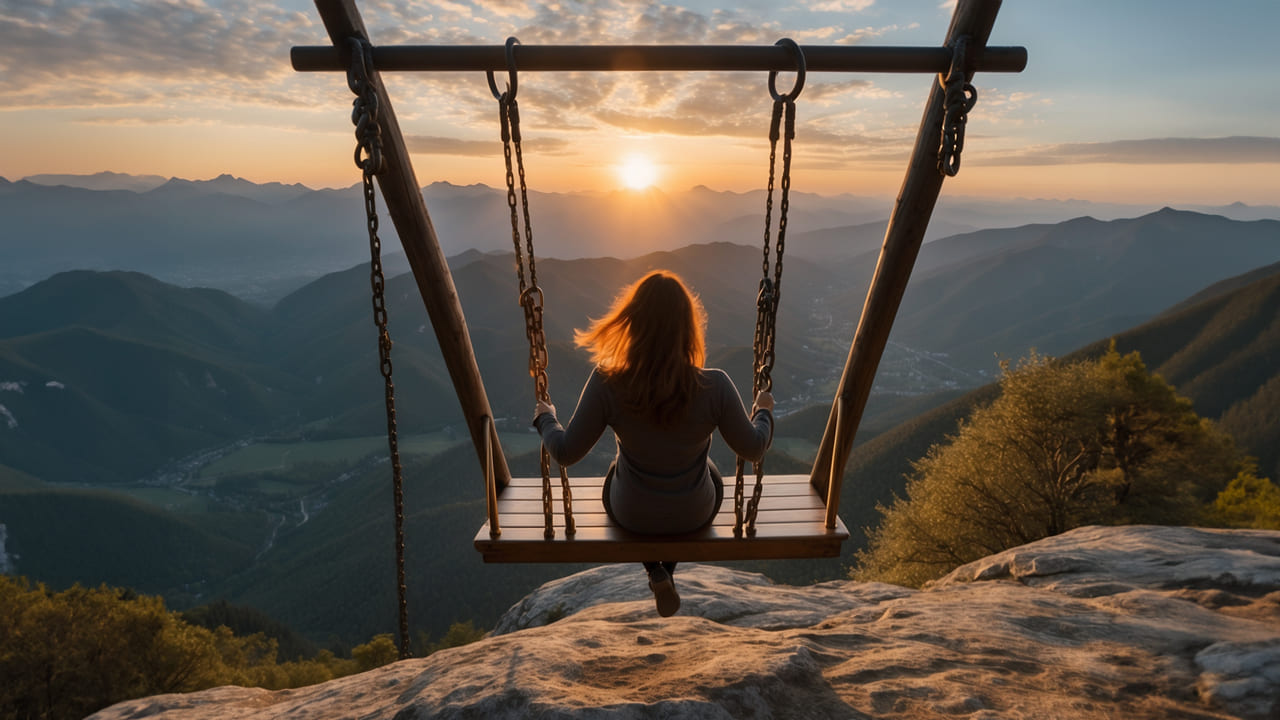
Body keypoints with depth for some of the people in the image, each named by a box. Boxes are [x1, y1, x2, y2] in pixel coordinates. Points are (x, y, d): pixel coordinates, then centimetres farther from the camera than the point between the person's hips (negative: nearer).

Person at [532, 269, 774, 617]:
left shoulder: (606, 384, -29)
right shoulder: (714, 386, -28)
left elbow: (566, 452, -17)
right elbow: (753, 448, -13)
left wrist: (545, 418, 3)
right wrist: (763, 410, 7)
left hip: (631, 514, 0)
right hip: (694, 514, 1)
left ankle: (655, 571, 24)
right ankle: (666, 569, 35)